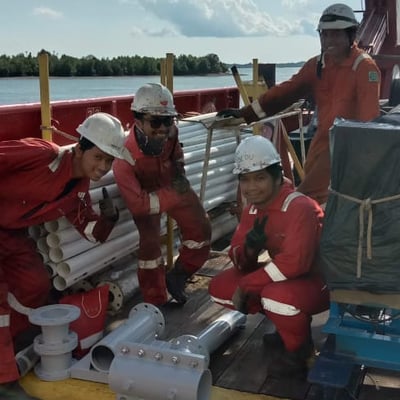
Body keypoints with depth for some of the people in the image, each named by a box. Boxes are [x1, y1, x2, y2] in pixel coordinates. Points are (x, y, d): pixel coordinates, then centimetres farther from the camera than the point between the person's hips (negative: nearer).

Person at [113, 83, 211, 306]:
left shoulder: (170, 131, -27)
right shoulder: (125, 158, -41)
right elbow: (138, 205, -40)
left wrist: (179, 169, 2)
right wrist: (172, 194, -42)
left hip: (174, 185, 5)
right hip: (146, 195, -5)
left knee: (201, 229, 3)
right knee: (150, 244, -13)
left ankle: (177, 278, 24)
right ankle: (155, 303, 6)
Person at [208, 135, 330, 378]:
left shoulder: (299, 208, -26)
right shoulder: (252, 209, -1)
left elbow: (294, 262, -36)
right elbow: (240, 262, 1)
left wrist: (245, 286, -28)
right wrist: (249, 248, -24)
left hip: (319, 281, -8)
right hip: (284, 277, 8)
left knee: (277, 295, -39)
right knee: (220, 287, -4)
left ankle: (299, 348, -5)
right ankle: (287, 323, 13)